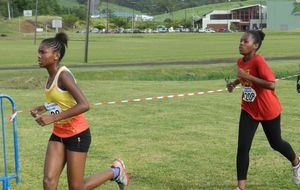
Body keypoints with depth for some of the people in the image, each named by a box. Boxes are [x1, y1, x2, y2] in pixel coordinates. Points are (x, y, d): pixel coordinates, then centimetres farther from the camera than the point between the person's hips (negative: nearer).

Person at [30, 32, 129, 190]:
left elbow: (84, 105, -31)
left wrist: (53, 118, -31)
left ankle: (115, 171, 24)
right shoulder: (51, 76, 3)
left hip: (77, 135, -8)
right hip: (58, 134, 8)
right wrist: (43, 108, 3)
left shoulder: (63, 75, -22)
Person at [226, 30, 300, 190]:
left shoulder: (258, 61, -25)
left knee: (275, 143, 16)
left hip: (268, 111, -5)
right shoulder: (240, 62, -2)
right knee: (242, 148, -6)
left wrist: (247, 76, -33)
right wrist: (235, 83, 0)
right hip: (249, 110, 5)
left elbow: (271, 84, -34)